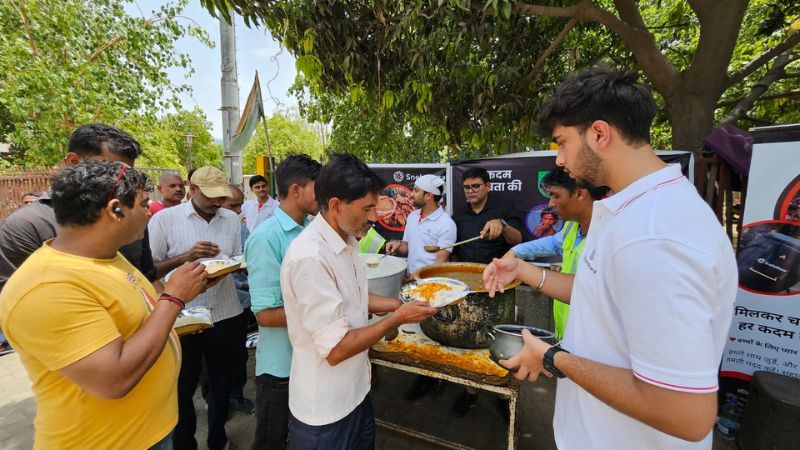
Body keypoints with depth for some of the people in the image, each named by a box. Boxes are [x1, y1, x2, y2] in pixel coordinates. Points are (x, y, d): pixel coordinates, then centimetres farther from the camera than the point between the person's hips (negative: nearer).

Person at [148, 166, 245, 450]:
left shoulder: (232, 219, 4)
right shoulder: (164, 219, -8)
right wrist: (185, 257, -21)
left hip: (227, 316, 4)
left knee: (222, 384, 20)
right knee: (182, 389, 16)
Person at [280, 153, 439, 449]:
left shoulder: (345, 241, 1)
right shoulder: (310, 257, -29)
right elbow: (335, 349, -28)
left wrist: (404, 303, 2)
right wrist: (398, 318, -20)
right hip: (325, 409, -8)